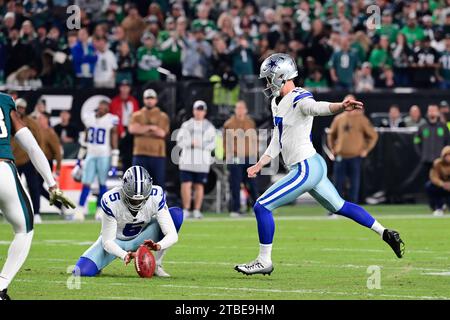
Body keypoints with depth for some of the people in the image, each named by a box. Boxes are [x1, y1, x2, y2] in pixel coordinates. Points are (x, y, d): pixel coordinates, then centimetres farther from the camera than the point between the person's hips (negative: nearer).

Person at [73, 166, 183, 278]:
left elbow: (172, 235, -26)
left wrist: (158, 246, -48)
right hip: (115, 242, -2)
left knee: (176, 214, -23)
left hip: (140, 239, 2)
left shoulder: (156, 196, -26)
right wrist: (124, 255, -44)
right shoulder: (111, 201, -31)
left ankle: (156, 265, -12)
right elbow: (107, 241, -24)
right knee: (81, 271, -26)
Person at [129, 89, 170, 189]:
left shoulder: (163, 116, 10)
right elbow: (132, 129, -8)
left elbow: (162, 133, -7)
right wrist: (151, 127, -8)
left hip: (158, 155, 0)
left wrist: (142, 129, -5)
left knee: (159, 182, 0)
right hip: (140, 154, 0)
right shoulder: (137, 115, 12)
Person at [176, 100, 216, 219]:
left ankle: (197, 210, 7)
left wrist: (200, 144, -15)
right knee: (186, 185, -7)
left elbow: (212, 144, 0)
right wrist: (191, 143, -14)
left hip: (202, 161, 0)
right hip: (187, 160, 0)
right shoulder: (186, 125, 10)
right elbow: (180, 141, 3)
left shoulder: (209, 127, 8)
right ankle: (186, 210, -1)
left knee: (199, 186, 2)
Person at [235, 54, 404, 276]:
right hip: (312, 167, 10)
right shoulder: (278, 102, 14)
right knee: (339, 206, 21)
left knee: (262, 207, -8)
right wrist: (260, 164, 13)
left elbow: (318, 108, -38)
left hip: (306, 169, -10)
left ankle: (264, 261, 1)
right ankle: (386, 234, 28)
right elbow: (277, 141, 20)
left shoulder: (298, 100, -16)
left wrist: (342, 107, -58)